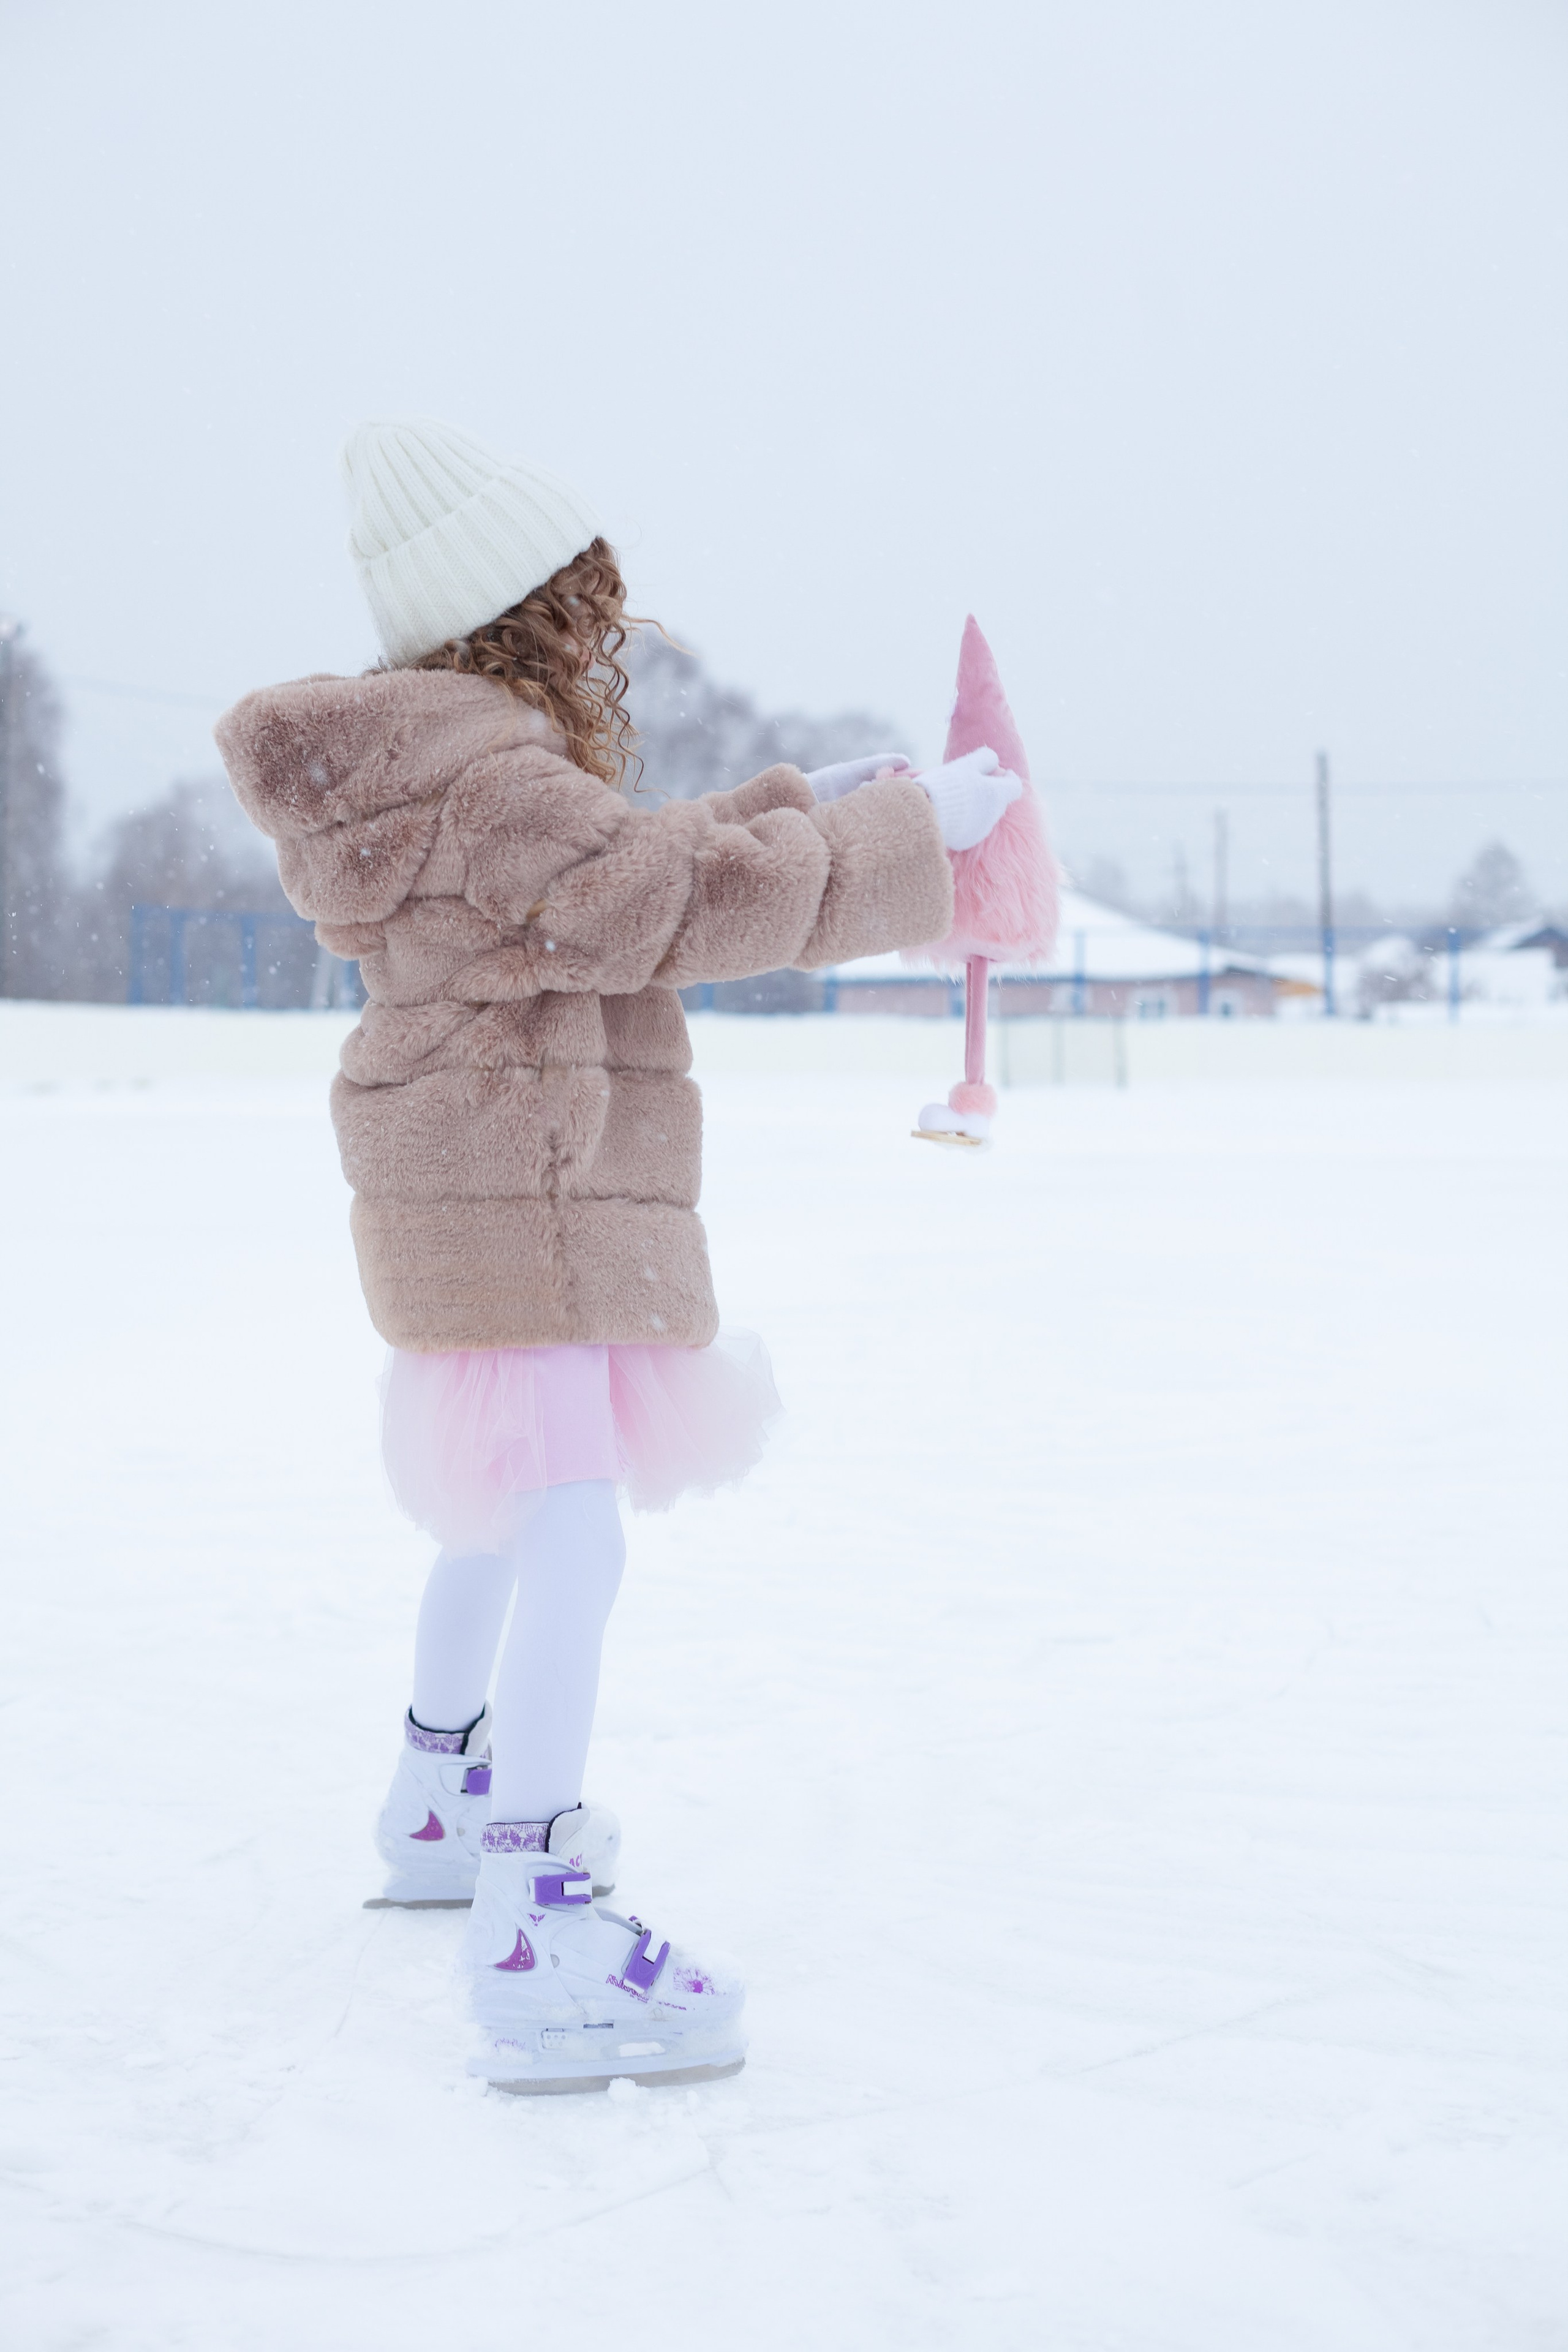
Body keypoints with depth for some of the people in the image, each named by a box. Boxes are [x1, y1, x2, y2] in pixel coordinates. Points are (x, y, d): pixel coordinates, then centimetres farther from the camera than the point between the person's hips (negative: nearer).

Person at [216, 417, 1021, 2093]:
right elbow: (699, 900, -24)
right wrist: (913, 832, -14)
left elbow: (634, 868, 26)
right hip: (517, 1212, -11)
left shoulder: (442, 763, 13)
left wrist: (803, 801, 20)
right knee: (574, 1549, -16)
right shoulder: (491, 778, -20)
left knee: (502, 1524, 26)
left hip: (492, 1206, 11)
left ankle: (441, 1805, 45)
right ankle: (536, 1954, -20)